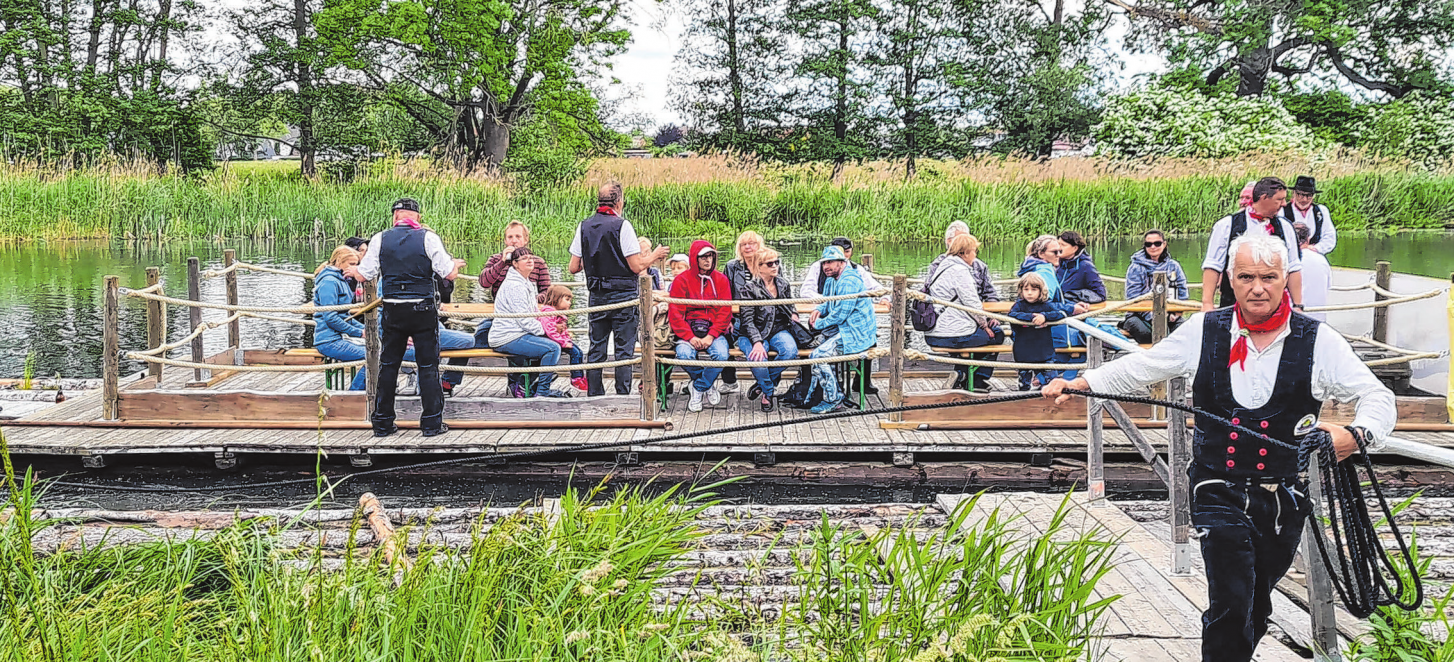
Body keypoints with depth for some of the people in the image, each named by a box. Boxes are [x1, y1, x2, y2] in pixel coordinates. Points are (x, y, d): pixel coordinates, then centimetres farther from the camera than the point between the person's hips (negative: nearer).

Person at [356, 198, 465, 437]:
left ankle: (382, 422, 14)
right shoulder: (428, 238, -5)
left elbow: (364, 275, 2)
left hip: (392, 310, 2)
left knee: (388, 364, 12)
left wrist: (350, 270, 24)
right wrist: (455, 264, 16)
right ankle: (432, 422, 5)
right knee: (428, 366, 5)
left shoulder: (380, 239, 0)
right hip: (423, 309, -2)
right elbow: (449, 274, -6)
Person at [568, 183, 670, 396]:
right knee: (624, 350, 2)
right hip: (623, 296, -5)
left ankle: (594, 397, 14)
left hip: (596, 296, 5)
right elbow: (636, 266, -14)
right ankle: (623, 397, 1)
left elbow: (573, 268, 5)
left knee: (596, 349, 11)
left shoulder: (584, 227, 3)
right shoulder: (622, 226, -12)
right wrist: (654, 255, 4)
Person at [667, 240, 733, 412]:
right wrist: (690, 337, -18)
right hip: (688, 331, -1)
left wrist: (711, 336, -15)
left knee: (721, 354, -31)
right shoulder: (682, 281, 1)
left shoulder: (721, 280, 6)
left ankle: (699, 388, -5)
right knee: (684, 354, -32)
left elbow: (725, 312, 0)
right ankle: (708, 384, -1)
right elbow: (675, 313, -4)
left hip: (714, 331, 1)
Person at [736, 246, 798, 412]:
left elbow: (790, 308, 27)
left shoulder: (784, 285, 9)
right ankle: (768, 392, -7)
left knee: (790, 350, -31)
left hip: (779, 331, 4)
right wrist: (757, 342, -29)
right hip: (754, 334, -4)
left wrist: (793, 315, 1)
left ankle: (762, 384, -8)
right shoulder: (749, 288, -7)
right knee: (758, 358, -37)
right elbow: (747, 321, -13)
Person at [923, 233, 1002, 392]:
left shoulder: (942, 267, 16)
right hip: (954, 336, -9)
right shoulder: (960, 271, -13)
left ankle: (962, 374, 24)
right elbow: (972, 303, -13)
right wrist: (984, 325, 2)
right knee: (997, 335, 11)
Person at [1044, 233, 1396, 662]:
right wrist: (1081, 383, -1)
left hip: (1285, 495, 1)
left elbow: (1378, 398, -3)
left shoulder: (1318, 341, -2)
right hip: (1219, 493, -1)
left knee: (1256, 606, 15)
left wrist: (1356, 435, -24)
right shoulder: (1204, 331, 1)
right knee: (1231, 603, -13)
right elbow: (1139, 369, 11)